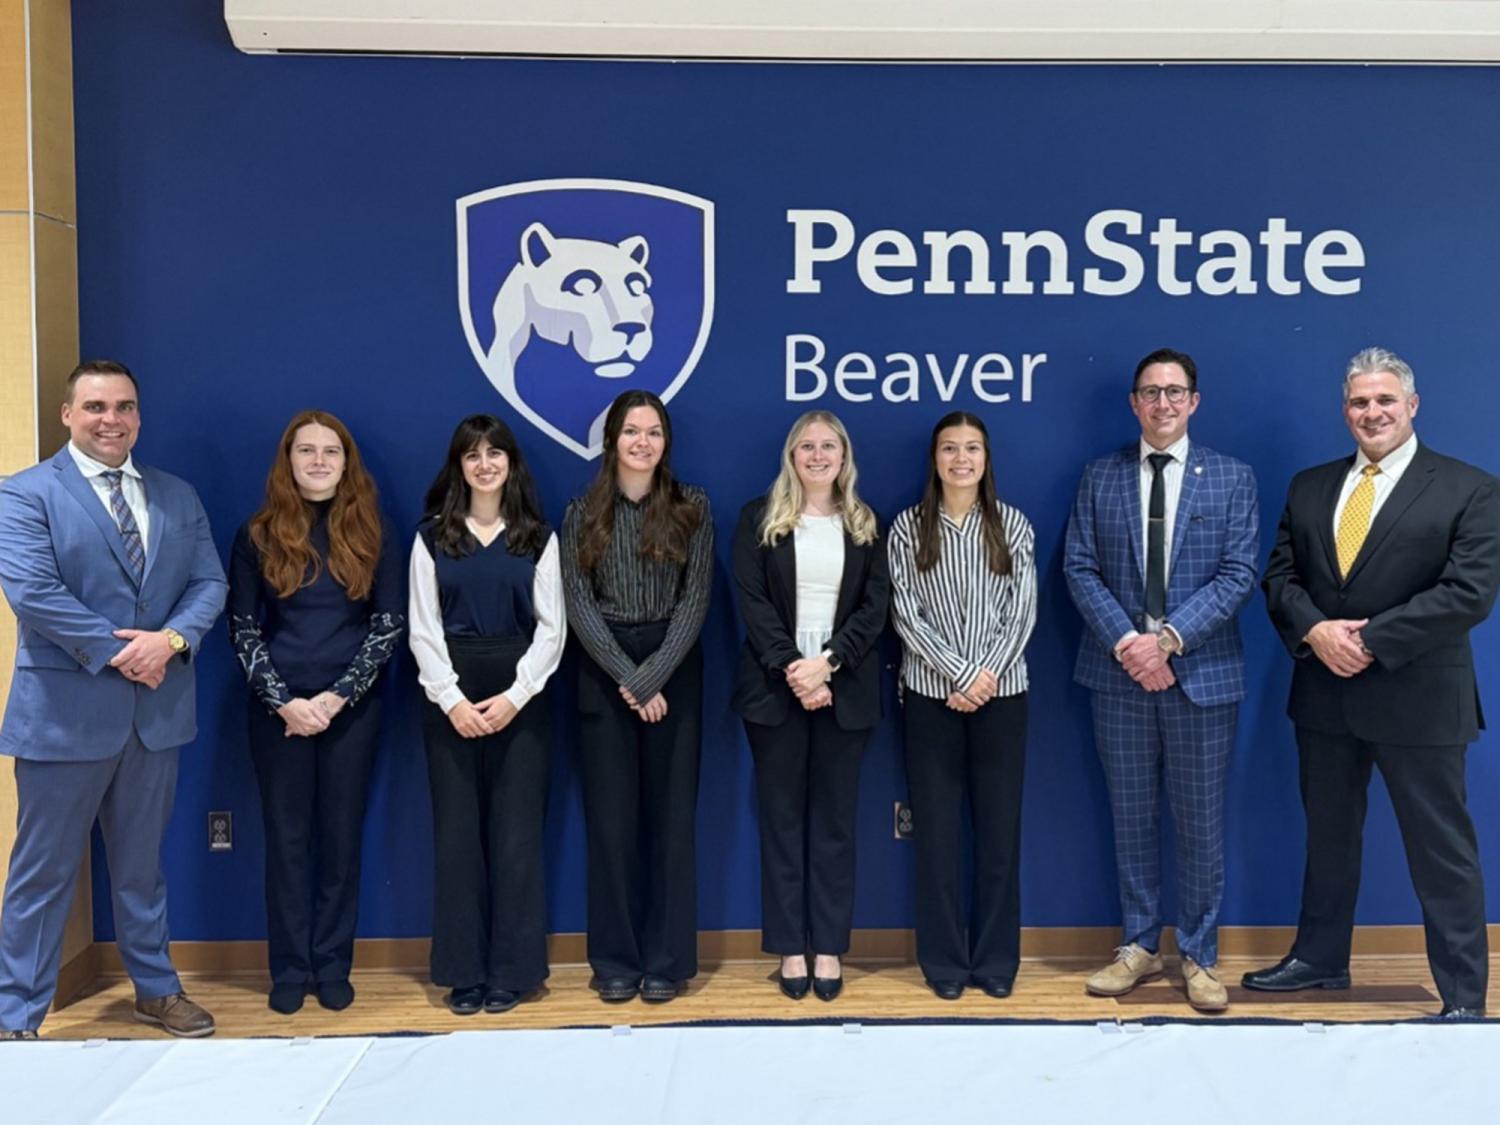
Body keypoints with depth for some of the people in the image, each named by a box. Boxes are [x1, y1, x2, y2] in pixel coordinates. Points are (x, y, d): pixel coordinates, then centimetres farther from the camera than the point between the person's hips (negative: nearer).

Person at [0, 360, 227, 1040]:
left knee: (141, 863, 18)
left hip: (158, 707, 5)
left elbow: (208, 582, 4)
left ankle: (156, 990, 32)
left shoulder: (177, 496, 10)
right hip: (64, 712, -4)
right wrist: (116, 652, -17)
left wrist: (171, 639, -14)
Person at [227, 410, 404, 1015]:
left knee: (341, 836, 6)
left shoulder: (371, 533, 3)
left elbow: (388, 623, -1)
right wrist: (284, 701, -11)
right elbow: (243, 629, 0)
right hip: (278, 709, 0)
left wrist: (339, 696, -11)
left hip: (352, 708, 0)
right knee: (286, 838, 6)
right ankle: (289, 969, 16)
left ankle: (333, 966, 17)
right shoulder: (258, 535, 2)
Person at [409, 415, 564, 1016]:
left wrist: (514, 696, -10)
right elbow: (423, 630, 2)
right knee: (457, 833, 2)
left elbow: (552, 627, 1)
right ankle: (463, 971, 12)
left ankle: (511, 971, 10)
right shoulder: (432, 536, 7)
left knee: (516, 833, 1)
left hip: (521, 699, 0)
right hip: (450, 700, 1)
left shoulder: (538, 537, 7)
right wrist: (451, 699, -10)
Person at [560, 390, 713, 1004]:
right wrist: (626, 678, -14)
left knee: (670, 814, 3)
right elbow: (578, 604, -3)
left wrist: (652, 677, -14)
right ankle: (615, 960, 14)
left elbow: (695, 599, -4)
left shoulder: (692, 508, 2)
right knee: (610, 815, 4)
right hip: (604, 674, 1)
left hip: (674, 671, 0)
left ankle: (666, 960, 13)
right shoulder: (582, 513, 4)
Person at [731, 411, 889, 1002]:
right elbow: (751, 601, -3)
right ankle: (790, 947, 12)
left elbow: (875, 606, 1)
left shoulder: (865, 524, 9)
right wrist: (790, 668, -14)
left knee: (835, 819, 5)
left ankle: (830, 947, 13)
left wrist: (827, 663, -13)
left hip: (845, 690, 1)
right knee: (782, 818, 4)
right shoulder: (759, 518, 5)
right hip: (776, 688, -1)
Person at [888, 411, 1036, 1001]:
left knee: (999, 827, 6)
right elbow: (906, 615, -5)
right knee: (937, 829, 4)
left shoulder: (1013, 526, 5)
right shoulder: (908, 527, 1)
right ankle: (943, 960, 16)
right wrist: (961, 673, -14)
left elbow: (1022, 612, 0)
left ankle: (995, 959, 18)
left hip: (1002, 694, 1)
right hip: (932, 696, -1)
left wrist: (987, 674, -13)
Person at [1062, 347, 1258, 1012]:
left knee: (1200, 821, 7)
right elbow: (1080, 569, 0)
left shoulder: (1231, 478, 3)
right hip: (1120, 672, 2)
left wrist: (1168, 638, -16)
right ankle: (1139, 946, 23)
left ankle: (1199, 957, 20)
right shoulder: (1100, 478, 6)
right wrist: (1127, 643, -13)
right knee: (1131, 817, 10)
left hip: (1202, 672, -1)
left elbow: (1239, 574, -6)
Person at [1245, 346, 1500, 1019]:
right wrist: (1315, 630, -14)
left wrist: (1370, 641, -19)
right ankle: (1320, 959, 33)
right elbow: (1280, 574, 6)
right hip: (1325, 694, 5)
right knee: (1328, 836, 18)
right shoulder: (1310, 487, 9)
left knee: (1442, 850, 4)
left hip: (1418, 699, -5)